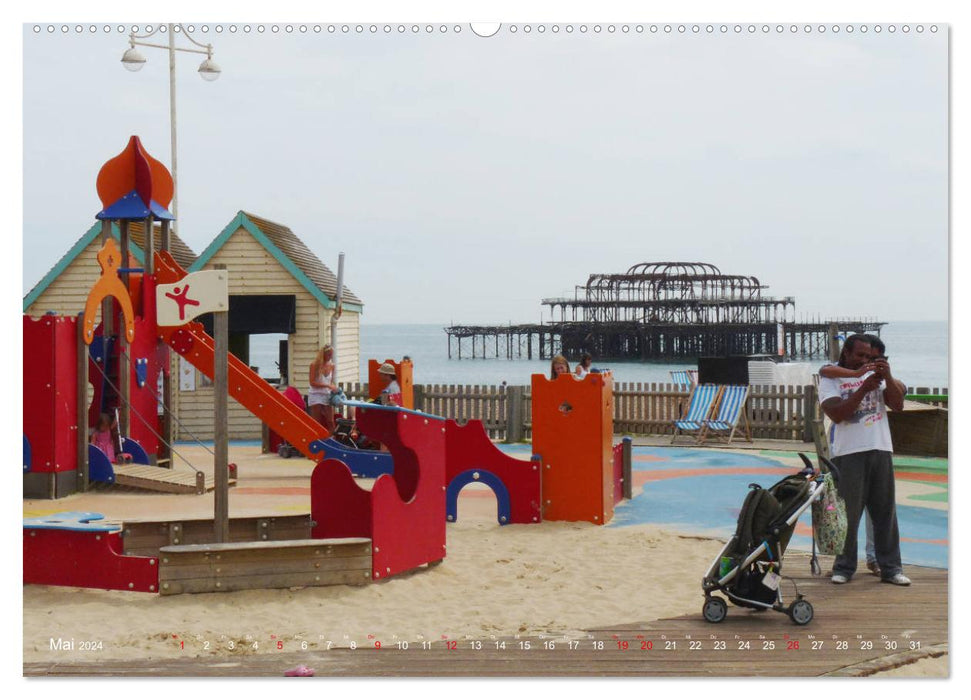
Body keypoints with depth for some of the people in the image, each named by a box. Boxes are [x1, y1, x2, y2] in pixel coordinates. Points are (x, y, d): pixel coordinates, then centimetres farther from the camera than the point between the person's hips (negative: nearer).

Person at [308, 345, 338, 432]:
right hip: (316, 395, -4)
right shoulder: (314, 365, -7)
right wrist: (327, 385, -20)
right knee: (317, 422, -3)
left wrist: (334, 388, -4)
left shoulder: (331, 366, 7)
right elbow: (312, 382, -12)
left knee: (330, 422, -2)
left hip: (327, 396, 4)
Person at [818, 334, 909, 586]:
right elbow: (837, 414, -11)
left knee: (886, 511, 4)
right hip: (849, 452, -4)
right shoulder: (830, 379, 4)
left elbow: (898, 405, 4)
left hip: (881, 451, 4)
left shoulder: (877, 374, 15)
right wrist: (864, 388, -16)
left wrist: (888, 376, -10)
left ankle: (891, 568, 8)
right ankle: (844, 567, 7)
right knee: (848, 513, -1)